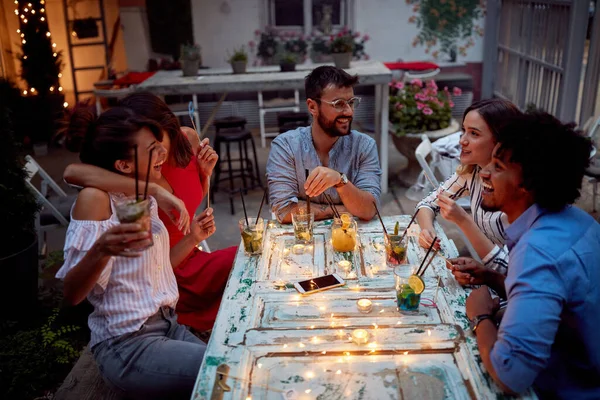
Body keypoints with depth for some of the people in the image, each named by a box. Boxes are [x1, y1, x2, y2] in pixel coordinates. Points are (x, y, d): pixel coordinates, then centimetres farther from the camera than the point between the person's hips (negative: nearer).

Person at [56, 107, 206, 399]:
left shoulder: (147, 200, 9)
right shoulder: (95, 198, -15)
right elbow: (71, 295, -20)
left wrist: (192, 237, 5)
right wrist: (101, 251, -38)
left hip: (168, 328, 8)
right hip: (128, 347, -8)